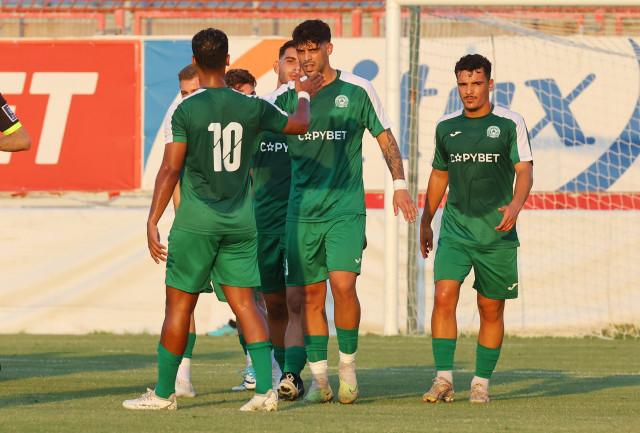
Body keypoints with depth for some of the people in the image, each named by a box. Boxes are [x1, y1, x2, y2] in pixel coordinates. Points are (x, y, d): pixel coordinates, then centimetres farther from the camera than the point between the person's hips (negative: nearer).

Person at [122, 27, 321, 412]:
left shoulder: (187, 110, -9)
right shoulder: (251, 108, 1)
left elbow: (170, 169, -12)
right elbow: (299, 125, 18)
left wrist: (153, 222, -9)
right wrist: (304, 95, 38)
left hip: (196, 223, -3)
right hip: (241, 222, 3)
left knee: (179, 305, 4)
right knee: (245, 302, 5)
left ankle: (164, 392, 11)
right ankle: (266, 388, -6)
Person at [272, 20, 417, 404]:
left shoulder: (357, 91, 0)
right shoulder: (286, 95, 5)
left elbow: (385, 138, 7)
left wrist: (400, 184, -1)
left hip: (346, 209, -2)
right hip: (303, 211, 2)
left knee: (343, 284, -16)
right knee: (312, 294, 2)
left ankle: (348, 364, 3)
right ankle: (319, 377, 11)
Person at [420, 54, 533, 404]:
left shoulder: (509, 123, -2)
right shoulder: (446, 126, 9)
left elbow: (524, 170, -6)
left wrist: (516, 205, -25)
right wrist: (425, 222, 21)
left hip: (496, 231, -2)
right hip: (455, 228, 2)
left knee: (491, 309, 4)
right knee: (444, 297, -15)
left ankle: (481, 382, 15)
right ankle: (443, 379, -13)